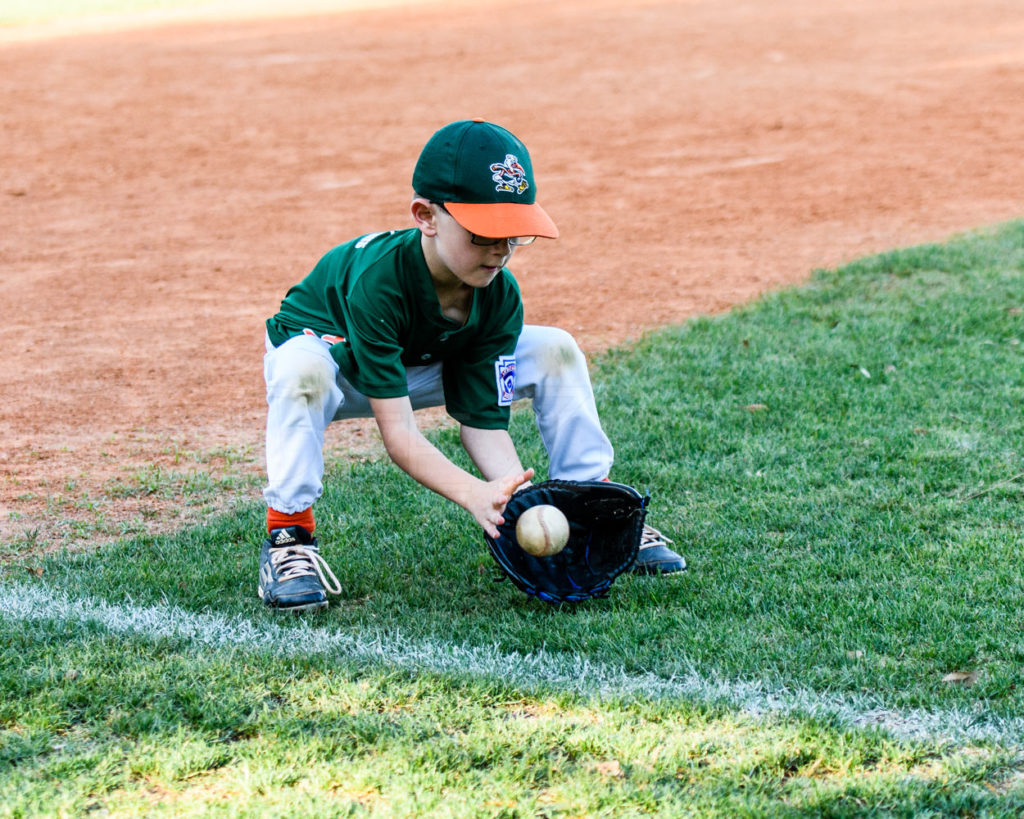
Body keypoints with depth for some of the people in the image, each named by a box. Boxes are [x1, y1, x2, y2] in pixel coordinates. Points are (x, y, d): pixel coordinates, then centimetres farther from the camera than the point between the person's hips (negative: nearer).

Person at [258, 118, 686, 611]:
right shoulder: (377, 279, -40)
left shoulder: (499, 297, -23)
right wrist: (474, 495, -55)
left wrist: (518, 492, -40)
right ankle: (288, 537, -28)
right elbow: (398, 432, -42)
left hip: (423, 365, 5)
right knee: (302, 368, -42)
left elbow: (483, 419, -20)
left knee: (554, 350, -12)